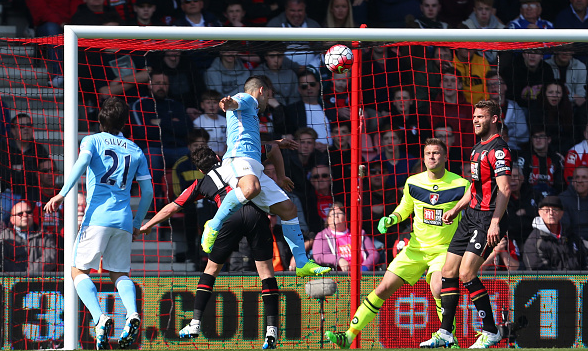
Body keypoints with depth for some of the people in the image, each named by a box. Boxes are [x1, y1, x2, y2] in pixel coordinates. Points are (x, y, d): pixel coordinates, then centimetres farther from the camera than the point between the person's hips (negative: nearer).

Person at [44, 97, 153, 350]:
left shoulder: (93, 141, 7)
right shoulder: (136, 151, 18)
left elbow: (81, 162, -14)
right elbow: (148, 191, 16)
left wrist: (62, 194, -18)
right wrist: (137, 224, 27)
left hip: (98, 216, -4)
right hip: (124, 219, 4)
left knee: (79, 270, 4)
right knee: (119, 273, 16)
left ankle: (100, 318, -19)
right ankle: (132, 314, -14)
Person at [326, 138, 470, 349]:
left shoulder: (461, 185, -9)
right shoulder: (413, 183, 1)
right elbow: (405, 208, 20)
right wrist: (391, 219, 0)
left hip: (444, 249, -4)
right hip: (416, 248, 4)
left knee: (438, 289, -31)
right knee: (384, 288, -3)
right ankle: (349, 335, 1)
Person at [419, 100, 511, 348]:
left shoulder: (498, 149, -12)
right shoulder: (478, 148, 18)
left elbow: (504, 190, -20)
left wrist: (495, 222, -26)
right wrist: (456, 209, 25)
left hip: (487, 219, -10)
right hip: (471, 216, 10)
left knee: (466, 274, -16)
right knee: (448, 271, 5)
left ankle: (491, 332, -6)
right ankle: (445, 333, 10)